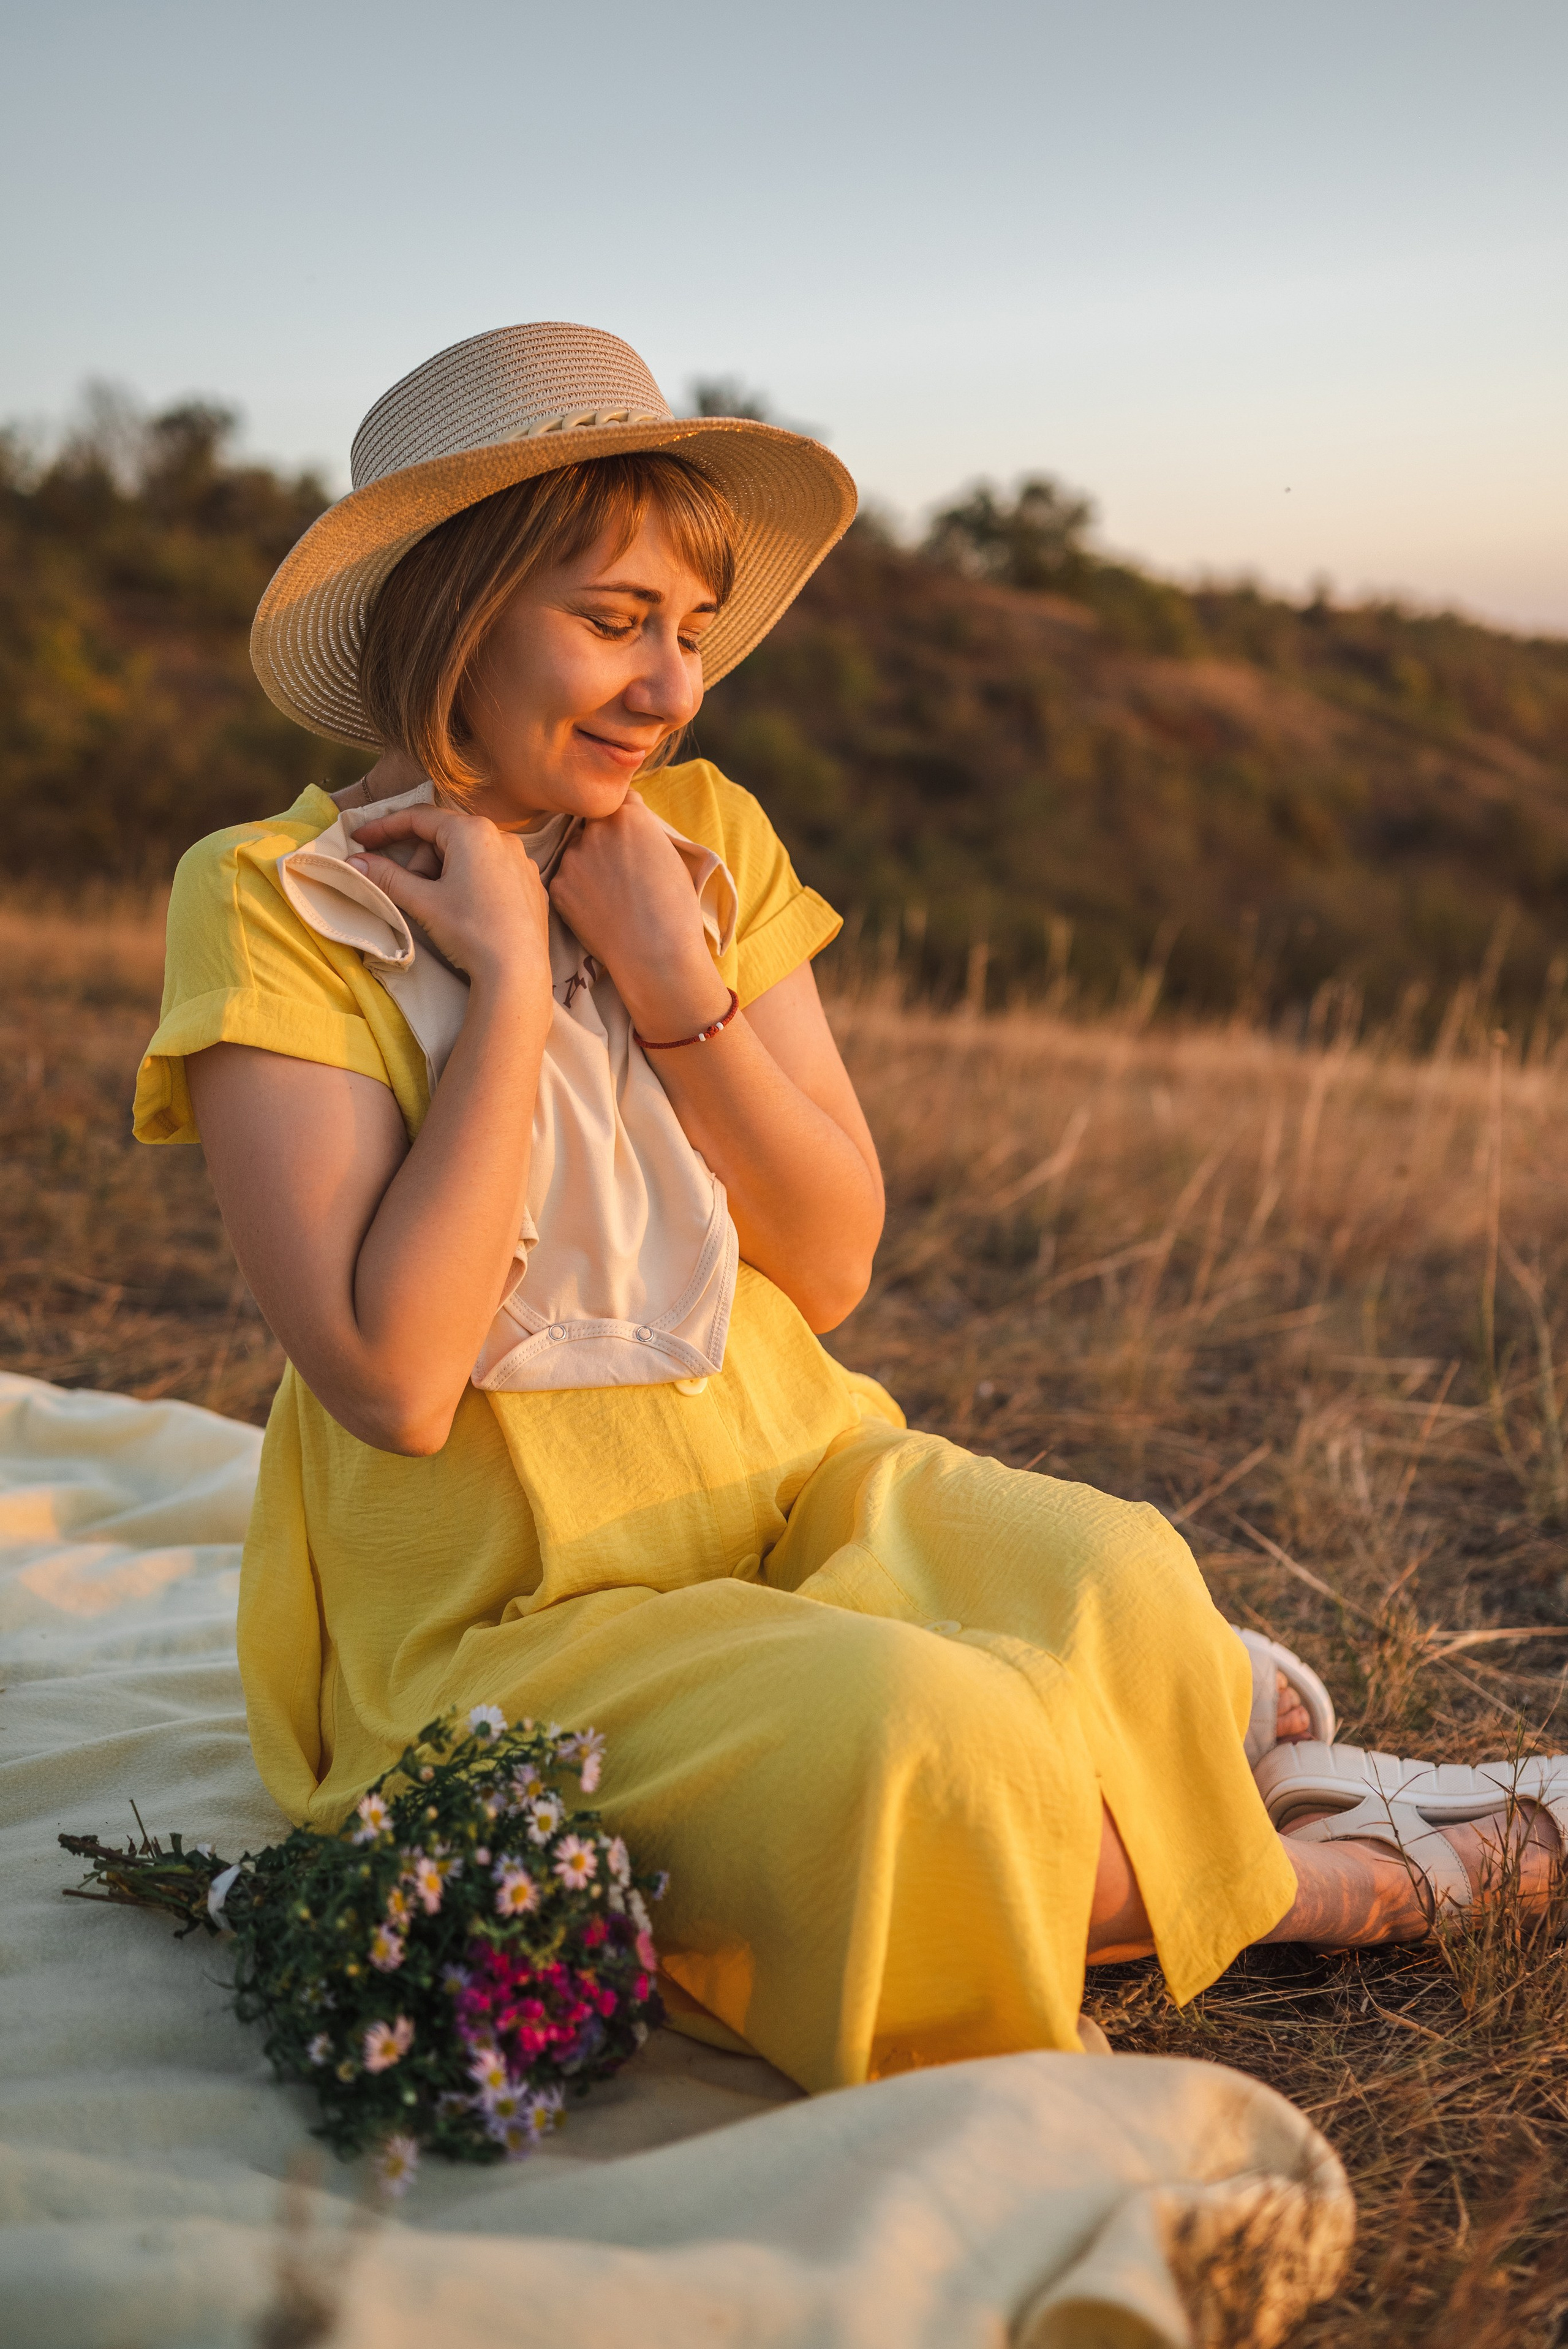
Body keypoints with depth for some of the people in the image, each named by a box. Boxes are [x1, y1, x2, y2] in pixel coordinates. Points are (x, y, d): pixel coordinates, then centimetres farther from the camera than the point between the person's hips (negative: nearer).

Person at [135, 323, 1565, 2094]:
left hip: (795, 1487, 4)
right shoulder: (275, 904, -11)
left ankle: (1198, 1722, 6)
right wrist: (509, 981, -19)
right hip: (517, 1617, -4)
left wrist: (674, 981, -13)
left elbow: (830, 1268, -1)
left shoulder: (709, 841, 4)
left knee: (1111, 1575, -26)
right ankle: (1292, 1881, -5)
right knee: (908, 1726, -31)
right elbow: (395, 1380, -21)